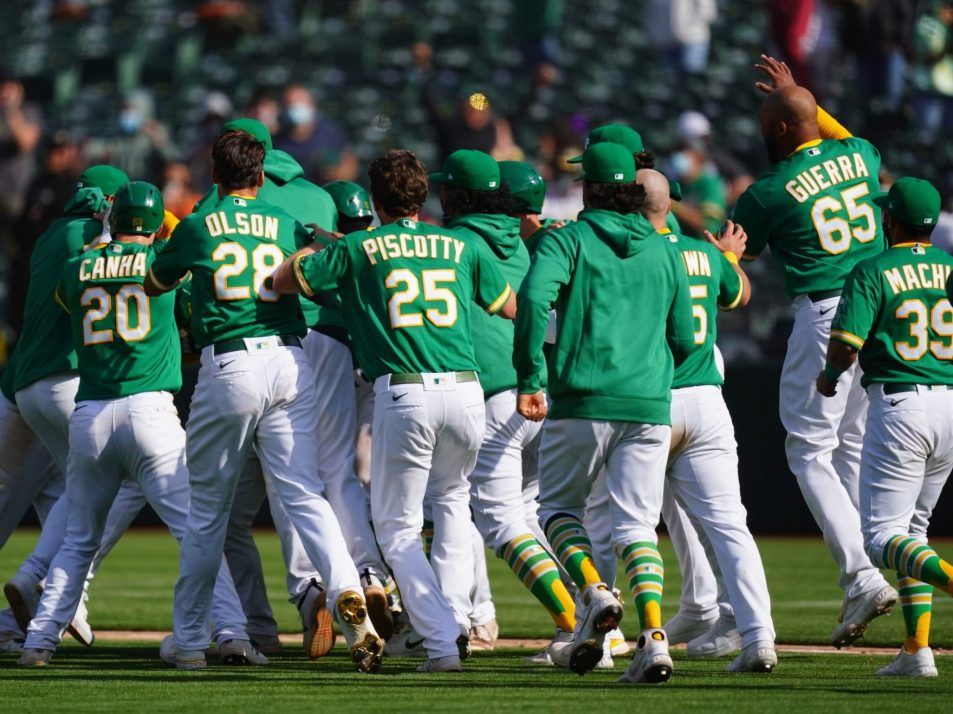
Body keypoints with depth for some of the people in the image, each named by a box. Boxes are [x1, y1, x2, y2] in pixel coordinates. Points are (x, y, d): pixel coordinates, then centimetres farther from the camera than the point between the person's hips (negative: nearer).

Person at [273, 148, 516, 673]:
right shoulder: (461, 247, 13)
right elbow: (514, 306, 22)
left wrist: (313, 245, 30)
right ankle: (455, 615, 13)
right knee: (451, 500, 29)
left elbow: (283, 281, 10)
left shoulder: (358, 249, 6)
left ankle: (441, 641, -7)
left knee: (397, 526, 8)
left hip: (402, 395, -3)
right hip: (465, 390, 3)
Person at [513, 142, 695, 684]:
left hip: (582, 401, -3)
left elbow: (534, 297, -17)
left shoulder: (568, 239, 1)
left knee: (559, 506, 16)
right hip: (651, 406, 3)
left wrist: (530, 379, -13)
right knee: (637, 523, 4)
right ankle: (654, 637, -14)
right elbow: (685, 340, 17)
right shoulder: (664, 252, 14)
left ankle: (595, 592, -10)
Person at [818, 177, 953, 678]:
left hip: (898, 406, -6)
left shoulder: (872, 272, -6)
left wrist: (829, 376, 6)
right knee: (912, 525, 18)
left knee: (882, 536, -2)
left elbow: (846, 344, -14)